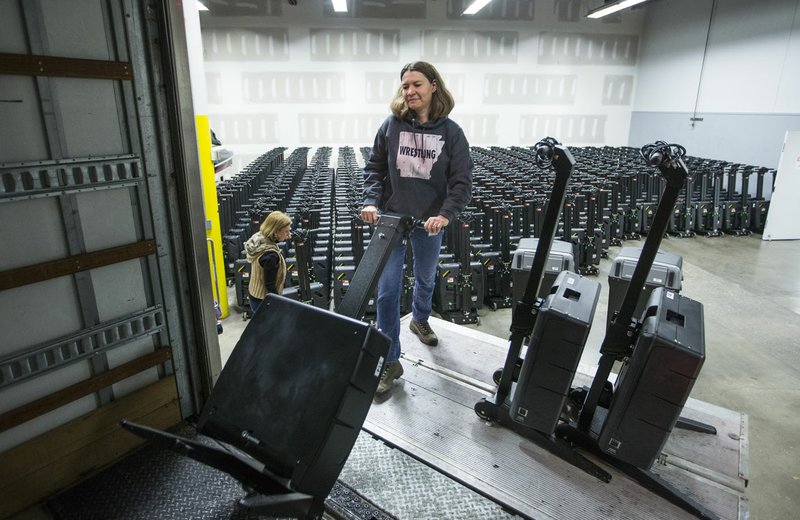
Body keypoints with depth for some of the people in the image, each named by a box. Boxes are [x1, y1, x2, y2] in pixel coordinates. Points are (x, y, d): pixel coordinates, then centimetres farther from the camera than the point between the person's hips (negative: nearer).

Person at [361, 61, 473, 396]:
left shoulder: (450, 132, -6)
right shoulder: (391, 125, -4)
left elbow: (462, 181, -8)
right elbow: (374, 167, 3)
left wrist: (446, 214, -23)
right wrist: (371, 201, -13)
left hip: (430, 222, 1)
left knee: (426, 279, 22)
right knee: (387, 291, -2)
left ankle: (420, 320, 54)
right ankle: (390, 362, 11)